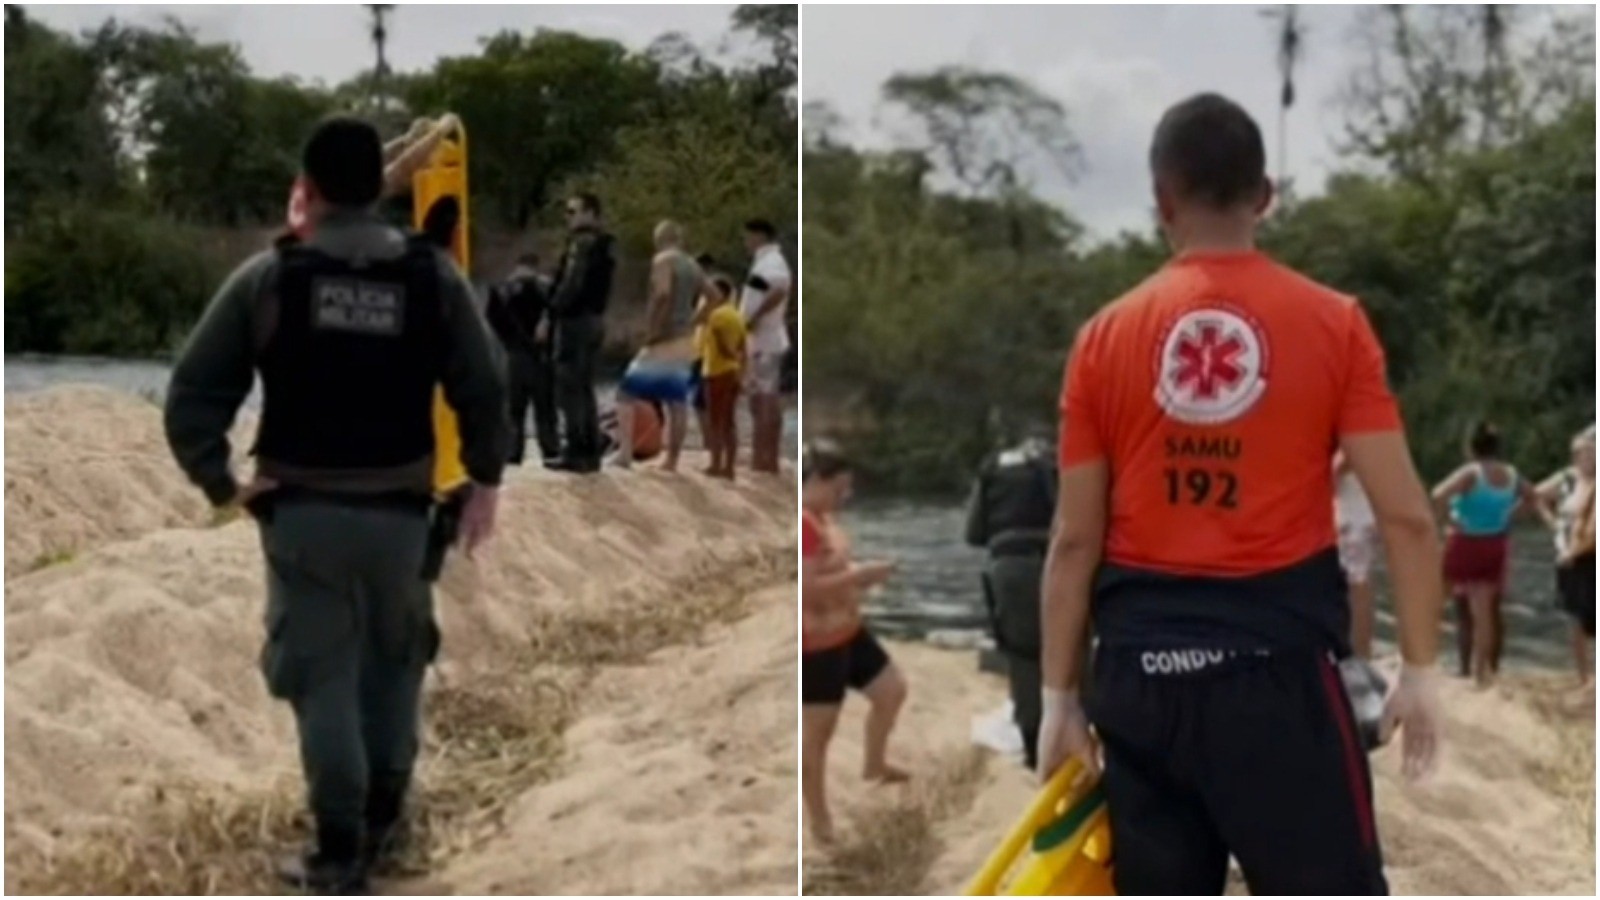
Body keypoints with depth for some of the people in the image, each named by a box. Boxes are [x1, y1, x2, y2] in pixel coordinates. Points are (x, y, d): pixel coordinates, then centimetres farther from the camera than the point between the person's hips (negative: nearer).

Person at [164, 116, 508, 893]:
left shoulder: (266, 277, -6)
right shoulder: (433, 275, -3)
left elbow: (193, 392, -9)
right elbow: (483, 390, -3)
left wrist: (219, 482, -1)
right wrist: (485, 481, 7)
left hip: (301, 509, -1)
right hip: (397, 509, 2)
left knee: (323, 674, 6)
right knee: (393, 661, 20)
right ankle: (382, 819, 28)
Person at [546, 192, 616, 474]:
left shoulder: (582, 243, -13)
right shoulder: (602, 245, 17)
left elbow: (571, 285, -21)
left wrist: (551, 315, -18)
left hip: (576, 320, -10)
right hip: (595, 319, 10)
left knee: (569, 388, -7)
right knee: (584, 388, 13)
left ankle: (576, 452, -9)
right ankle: (590, 451, 13)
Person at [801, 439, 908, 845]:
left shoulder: (822, 517, 7)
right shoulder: (801, 524, -25)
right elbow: (808, 587, -30)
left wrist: (864, 574, 2)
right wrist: (859, 574, -25)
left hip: (848, 631, 10)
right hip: (817, 643, -10)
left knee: (892, 689, 21)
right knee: (817, 729, 2)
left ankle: (875, 766, 42)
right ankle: (819, 822, 15)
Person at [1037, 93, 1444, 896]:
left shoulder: (1105, 337, 3)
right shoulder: (1331, 324, -2)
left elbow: (1075, 540, 3)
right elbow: (1405, 516, -4)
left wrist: (1059, 695, 10)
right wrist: (1419, 669, 6)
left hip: (1141, 667, 3)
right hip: (1277, 659, -2)